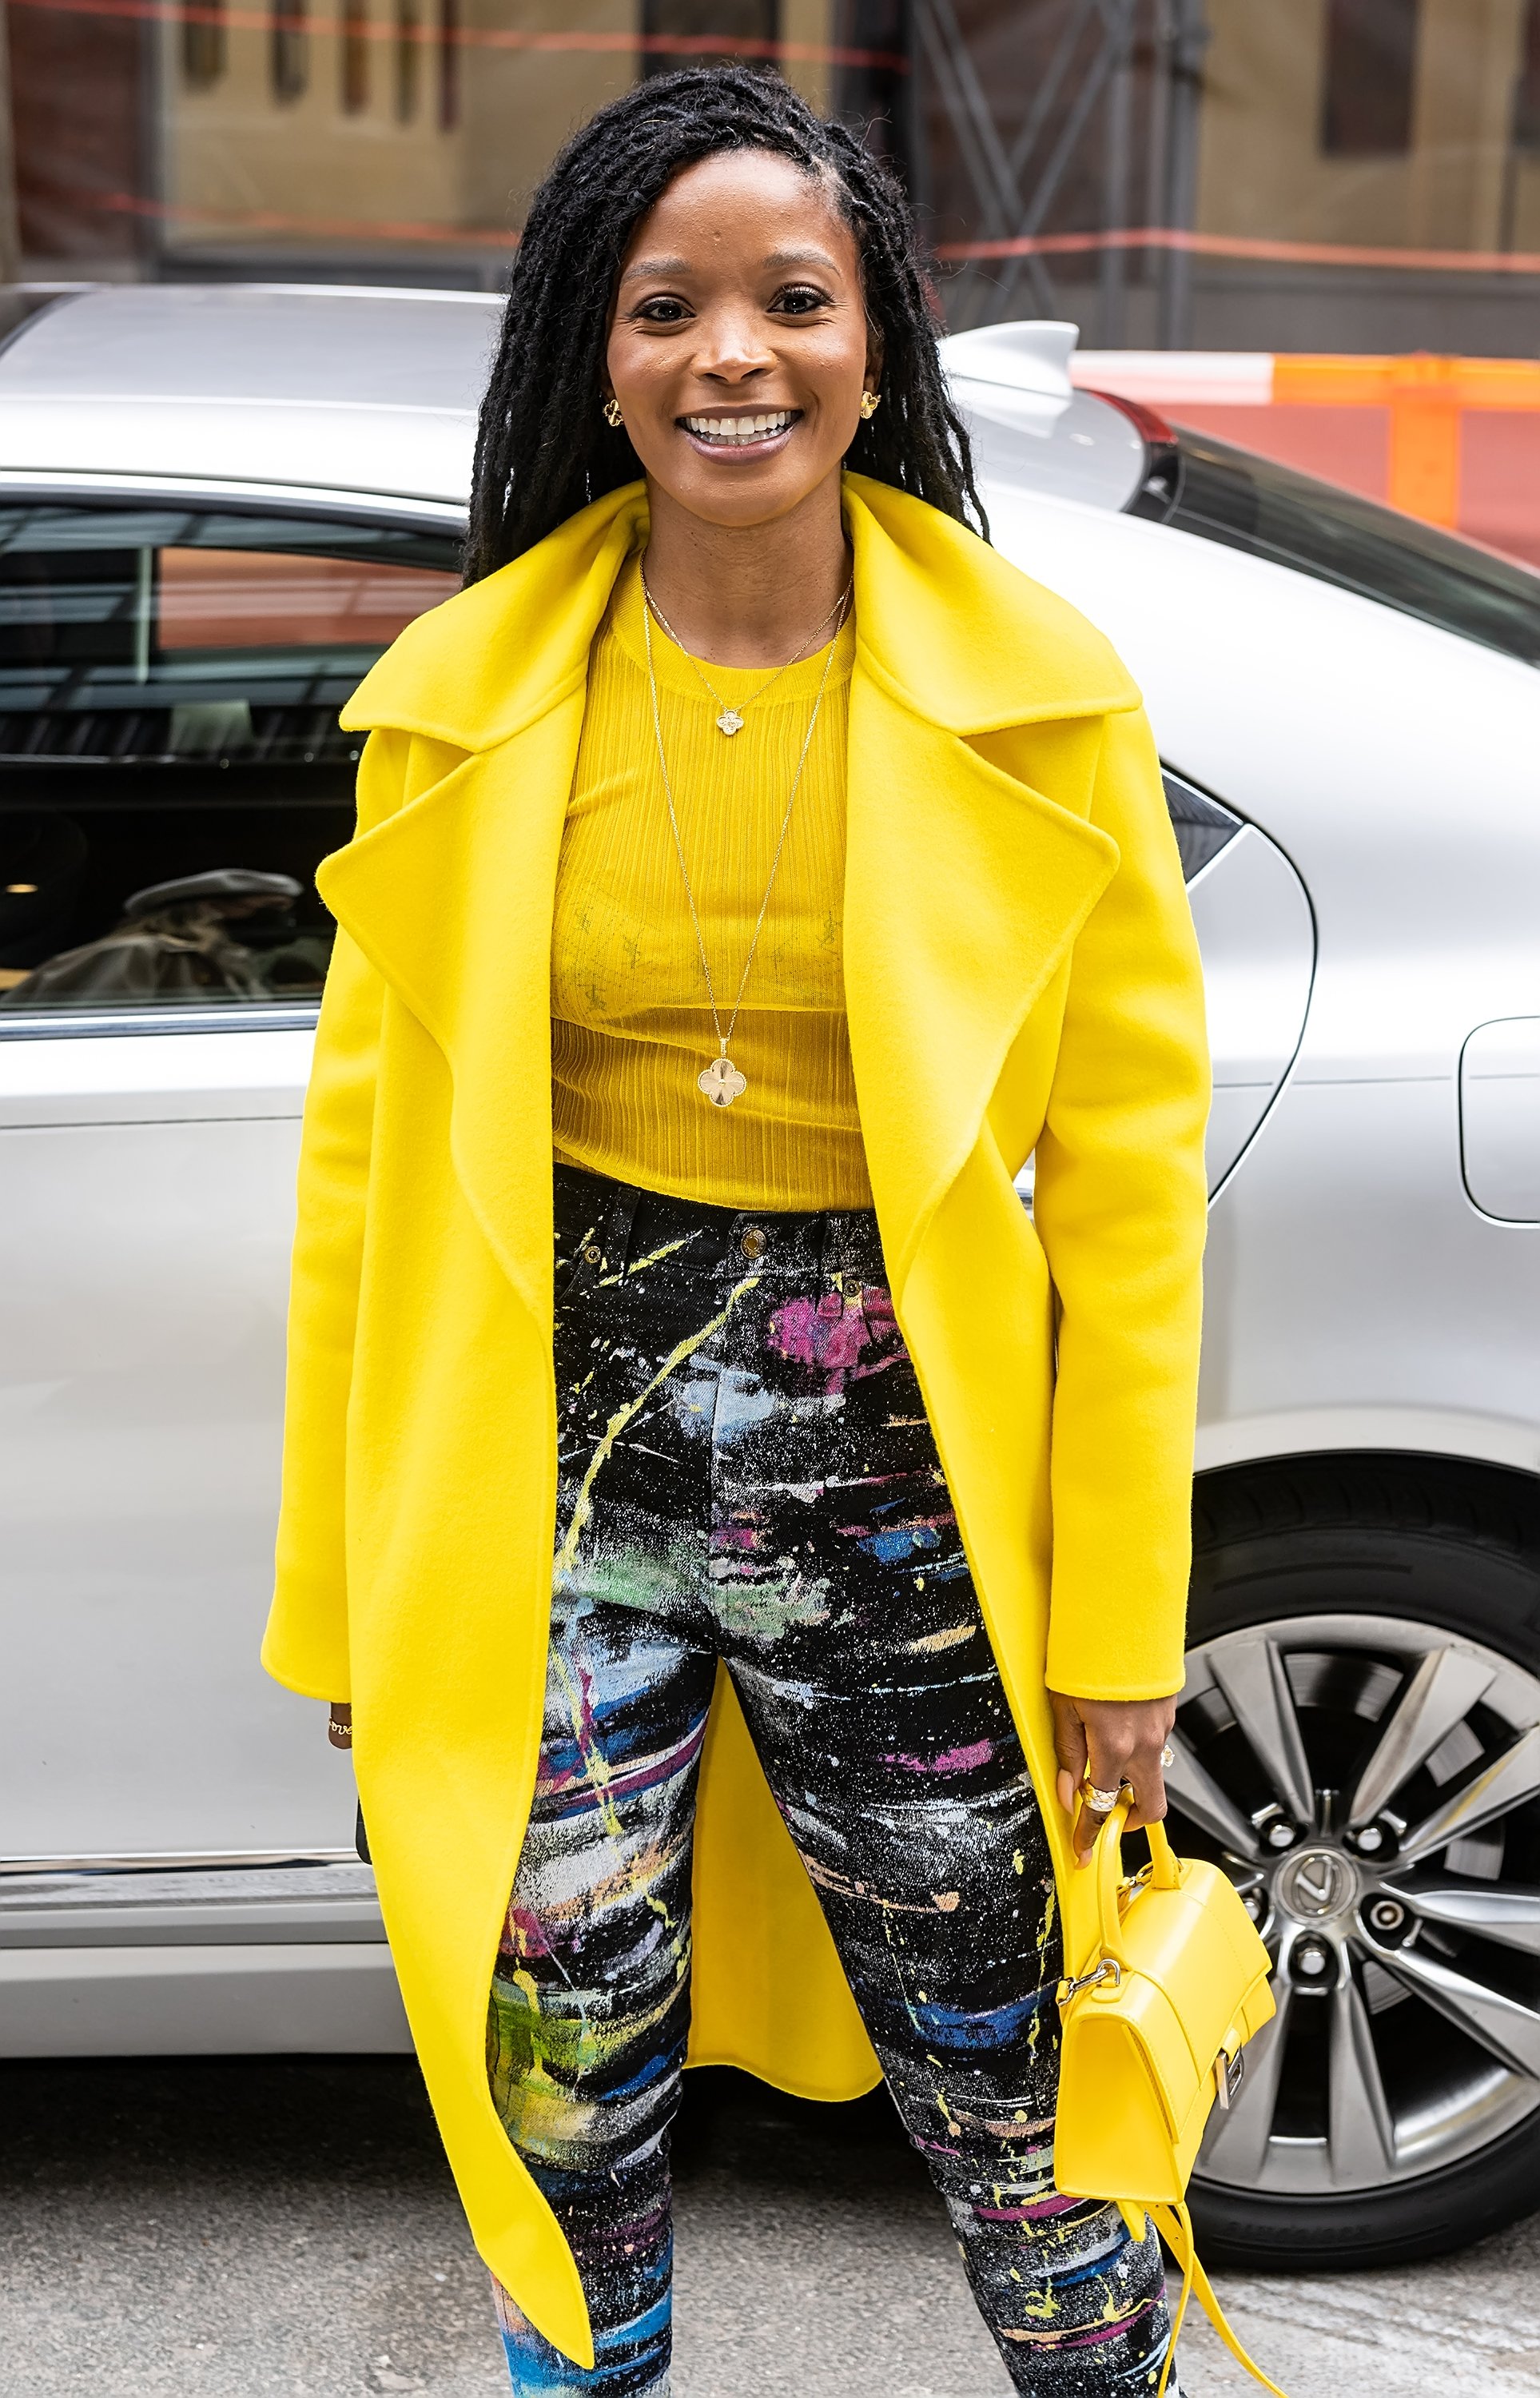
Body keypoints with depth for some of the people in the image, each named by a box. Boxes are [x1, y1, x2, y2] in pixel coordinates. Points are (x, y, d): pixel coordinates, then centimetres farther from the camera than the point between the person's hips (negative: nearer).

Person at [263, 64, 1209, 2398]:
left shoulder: (1036, 704, -6)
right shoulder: (469, 696, -1)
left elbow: (1129, 1179, -4)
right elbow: (371, 1148, 2)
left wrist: (1123, 1628, -3)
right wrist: (345, 1581, 4)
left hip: (902, 1480, -1)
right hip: (558, 1455, 2)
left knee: (1007, 2089, 12)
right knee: (562, 2085, 14)